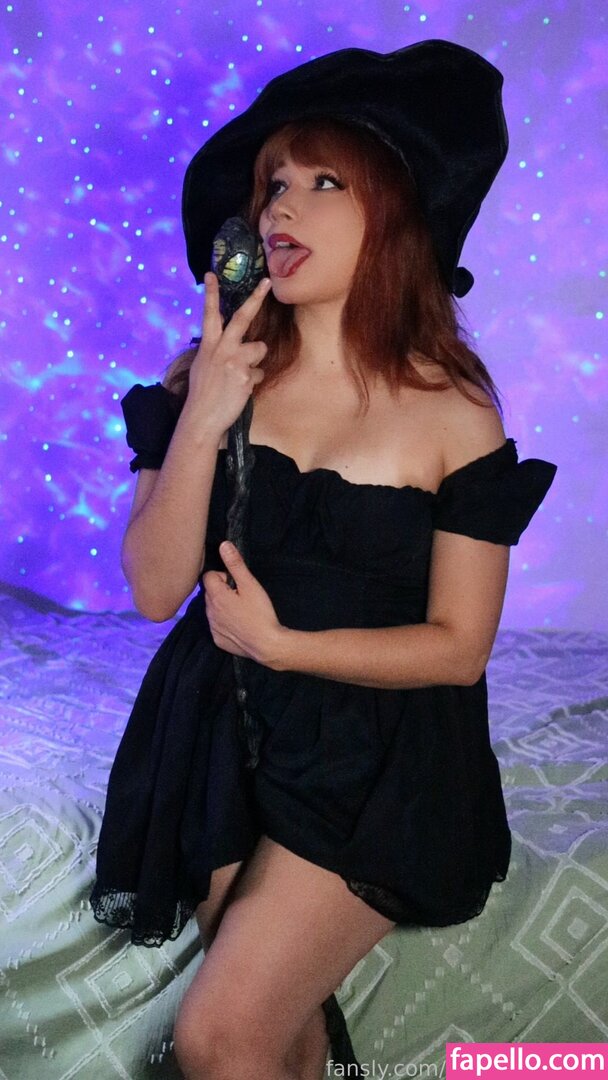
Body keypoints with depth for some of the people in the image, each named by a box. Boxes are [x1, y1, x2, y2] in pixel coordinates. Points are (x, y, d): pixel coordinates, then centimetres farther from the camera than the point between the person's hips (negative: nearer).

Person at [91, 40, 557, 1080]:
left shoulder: (453, 410, -11)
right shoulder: (213, 371, -5)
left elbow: (460, 646, -9)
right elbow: (156, 589, -9)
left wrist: (281, 643, -16)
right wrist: (198, 422, -20)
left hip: (375, 765, -3)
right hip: (221, 739, 3)